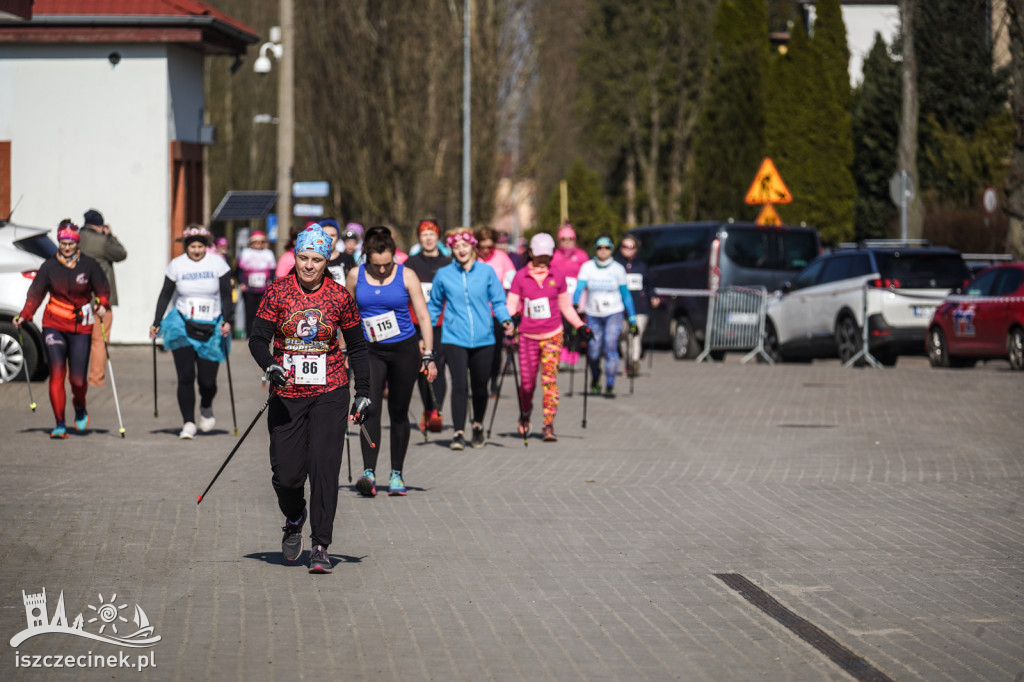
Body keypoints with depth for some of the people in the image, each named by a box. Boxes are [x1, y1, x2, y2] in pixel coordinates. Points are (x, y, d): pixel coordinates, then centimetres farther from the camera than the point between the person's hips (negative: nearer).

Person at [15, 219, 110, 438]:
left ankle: (80, 408, 32)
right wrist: (23, 316, -10)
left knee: (78, 378, -2)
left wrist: (102, 305, -15)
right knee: (57, 373, -12)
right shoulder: (49, 266, 2)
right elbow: (35, 294, 3)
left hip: (81, 328, 0)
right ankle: (60, 424, -8)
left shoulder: (89, 265, 0)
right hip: (54, 325, 0)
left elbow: (102, 289, 6)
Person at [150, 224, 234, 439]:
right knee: (185, 376, -10)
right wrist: (156, 323, 4)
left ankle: (206, 408, 31)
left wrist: (227, 321, -12)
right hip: (182, 325, 0)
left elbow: (226, 295, 1)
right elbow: (165, 294, 10)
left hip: (211, 328, 0)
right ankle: (188, 423, -5)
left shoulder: (217, 263, 0)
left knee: (207, 380, -2)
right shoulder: (176, 265, 2)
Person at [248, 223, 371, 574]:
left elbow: (357, 346, 10)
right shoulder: (279, 291, -1)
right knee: (286, 473, -2)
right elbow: (258, 338, -4)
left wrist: (363, 392, 6)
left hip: (329, 393, 0)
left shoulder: (339, 296, 0)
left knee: (324, 468, -9)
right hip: (286, 395, 0)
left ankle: (320, 547, -3)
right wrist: (269, 365, -24)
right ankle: (294, 518, 32)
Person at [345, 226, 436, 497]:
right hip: (370, 351, 1)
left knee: (399, 413, 6)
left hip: (404, 350, -1)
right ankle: (369, 473, -23)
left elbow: (423, 316, -2)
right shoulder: (356, 276, 1)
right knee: (370, 408, -15)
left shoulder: (406, 276, -4)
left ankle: (396, 474, 17)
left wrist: (428, 356, -6)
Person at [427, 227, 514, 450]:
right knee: (459, 385, -13)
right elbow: (434, 306, 15)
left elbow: (498, 302, 5)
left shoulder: (487, 272, 3)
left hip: (483, 339, 1)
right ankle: (459, 433, -7)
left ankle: (478, 425, 35)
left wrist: (505, 320, -14)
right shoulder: (444, 275, 5)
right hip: (454, 339, -1)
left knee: (480, 386, 10)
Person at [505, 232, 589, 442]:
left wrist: (580, 326, 10)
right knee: (527, 383, 3)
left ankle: (549, 425, -11)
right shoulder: (520, 277, 1)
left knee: (550, 379, -11)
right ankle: (524, 417, 32)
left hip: (553, 336, 0)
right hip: (528, 336, 0)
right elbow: (511, 305, 0)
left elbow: (566, 306, 16)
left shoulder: (557, 277, 6)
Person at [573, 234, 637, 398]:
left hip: (613, 313, -1)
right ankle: (595, 380, 33)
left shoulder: (618, 269, -1)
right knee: (594, 352, 3)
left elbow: (625, 294, 6)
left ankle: (610, 387, -13)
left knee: (610, 348, -17)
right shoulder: (587, 267, -2)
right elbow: (579, 287, -14)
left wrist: (632, 318, 7)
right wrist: (574, 304, -33)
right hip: (593, 315, 1)